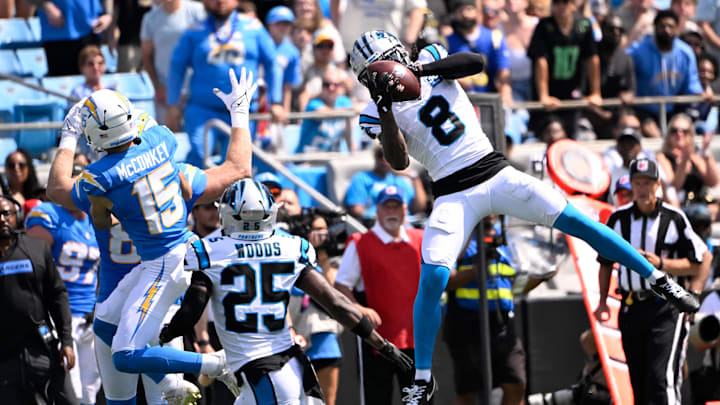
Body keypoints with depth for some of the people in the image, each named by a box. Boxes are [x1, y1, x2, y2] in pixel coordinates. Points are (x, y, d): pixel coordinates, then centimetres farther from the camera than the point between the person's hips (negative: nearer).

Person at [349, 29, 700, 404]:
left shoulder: (429, 61, 6)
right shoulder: (379, 112, 1)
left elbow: (474, 61, -13)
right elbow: (398, 162, -14)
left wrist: (421, 69, -24)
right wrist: (384, 110, -24)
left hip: (496, 173, 1)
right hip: (454, 197, -1)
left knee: (576, 221, -6)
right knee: (432, 278, -18)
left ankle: (658, 280, 7)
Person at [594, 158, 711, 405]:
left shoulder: (674, 219, -3)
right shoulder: (619, 219, 8)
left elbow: (697, 264, -2)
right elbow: (605, 263, 19)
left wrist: (660, 264, -16)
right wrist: (603, 301, 10)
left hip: (665, 309, -5)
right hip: (631, 308, 5)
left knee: (661, 378, -18)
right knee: (638, 383, 8)